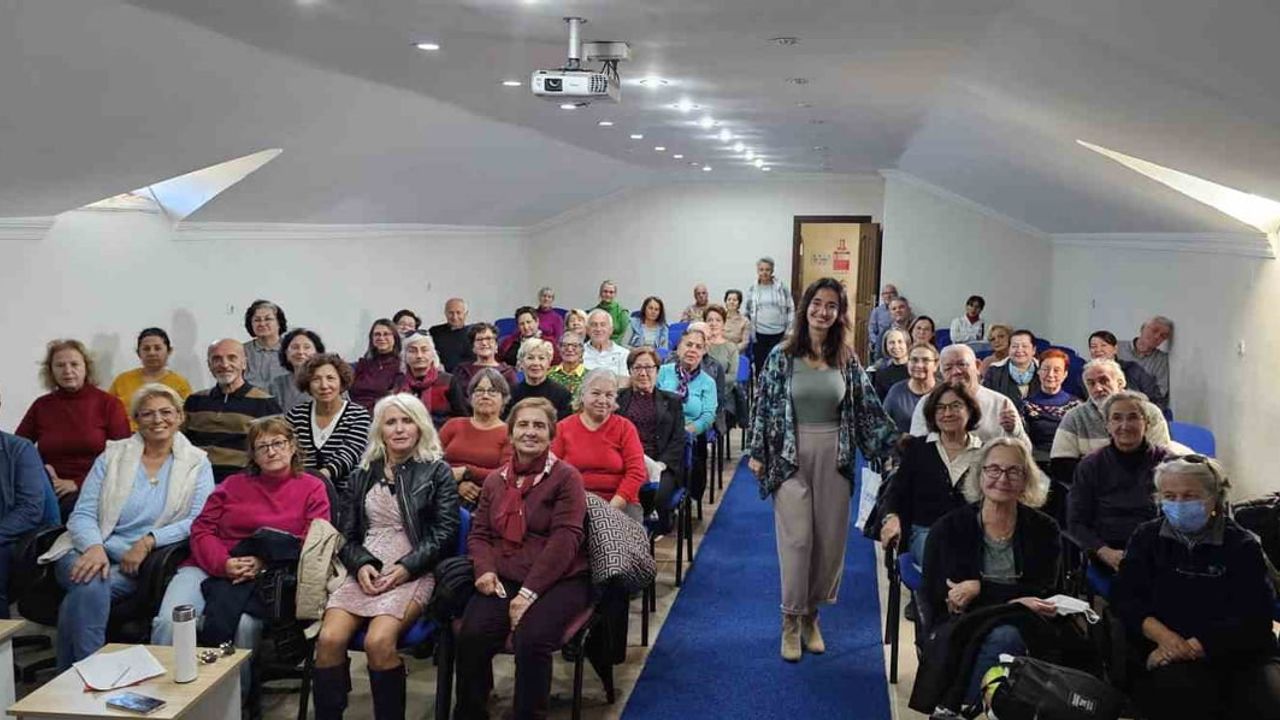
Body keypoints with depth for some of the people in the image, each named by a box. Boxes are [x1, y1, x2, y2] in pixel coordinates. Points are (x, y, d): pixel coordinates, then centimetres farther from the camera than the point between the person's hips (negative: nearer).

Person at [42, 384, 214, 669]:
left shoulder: (196, 463, 8)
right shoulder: (113, 455, 12)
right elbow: (82, 514, 4)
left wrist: (148, 541, -16)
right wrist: (95, 546, -18)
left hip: (140, 564, -1)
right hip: (91, 551, 1)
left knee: (91, 588, -31)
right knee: (90, 584, -33)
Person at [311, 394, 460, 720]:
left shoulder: (437, 472, 8)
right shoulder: (362, 475, 19)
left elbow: (446, 532, 0)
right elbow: (346, 534, 15)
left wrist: (406, 568, -13)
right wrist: (360, 565, -6)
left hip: (413, 574, -3)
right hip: (365, 572, 4)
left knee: (379, 641, -30)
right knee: (329, 639, -24)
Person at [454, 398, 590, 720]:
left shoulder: (566, 477, -1)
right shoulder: (495, 480, 17)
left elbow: (564, 540, -10)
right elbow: (479, 533, 18)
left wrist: (529, 592, -18)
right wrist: (484, 570, -6)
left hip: (559, 580, -4)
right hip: (504, 580, 4)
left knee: (531, 639, -32)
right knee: (471, 635, -24)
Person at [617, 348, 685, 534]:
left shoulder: (672, 401, 18)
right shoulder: (618, 398, 18)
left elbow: (678, 440, 8)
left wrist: (661, 464, -8)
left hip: (661, 465, 0)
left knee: (658, 492, -32)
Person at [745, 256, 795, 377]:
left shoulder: (782, 288, 1)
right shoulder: (752, 290, 3)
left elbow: (791, 309, 5)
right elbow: (745, 313, 9)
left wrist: (789, 330, 0)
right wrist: (748, 330, 2)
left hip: (778, 334, -1)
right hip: (759, 335, 1)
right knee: (760, 366, 5)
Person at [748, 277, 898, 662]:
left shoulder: (847, 359, 4)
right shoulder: (782, 356, -3)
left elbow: (868, 407, 8)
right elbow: (764, 405, -1)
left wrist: (895, 443, 4)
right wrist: (757, 453, -3)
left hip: (834, 456, 3)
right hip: (791, 455, -2)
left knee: (830, 539, 6)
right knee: (797, 538, -4)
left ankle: (811, 614, 23)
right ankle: (791, 621, 9)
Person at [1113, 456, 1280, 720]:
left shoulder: (1243, 546, 4)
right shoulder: (1146, 537, 11)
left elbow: (1253, 617, -6)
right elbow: (1126, 597, 3)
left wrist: (1193, 646, -17)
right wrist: (1163, 636, -17)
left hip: (1240, 654, 1)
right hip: (1165, 650, 0)